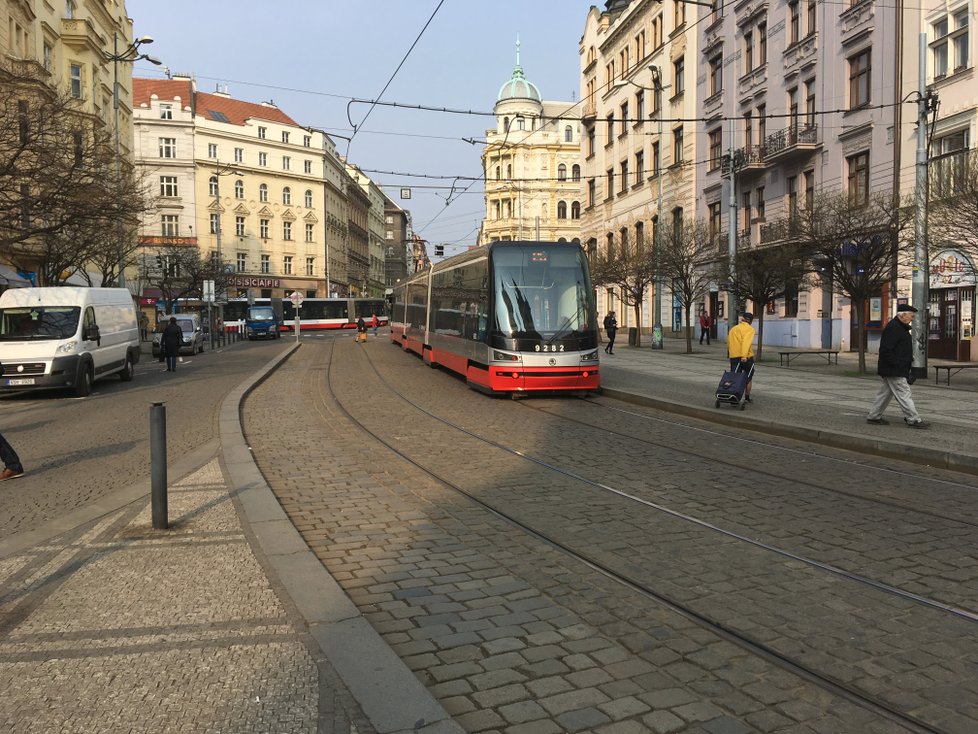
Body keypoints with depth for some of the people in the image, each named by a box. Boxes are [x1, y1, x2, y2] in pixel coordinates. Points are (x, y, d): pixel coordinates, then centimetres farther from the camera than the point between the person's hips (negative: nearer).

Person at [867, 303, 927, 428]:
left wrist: (910, 361, 18)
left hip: (898, 370, 11)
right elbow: (886, 350, -23)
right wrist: (897, 365, -22)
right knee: (904, 394, -6)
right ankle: (913, 420, -2)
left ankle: (873, 416, 20)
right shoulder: (892, 328, -18)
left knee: (885, 393, 14)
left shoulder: (900, 327, 17)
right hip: (893, 371, -11)